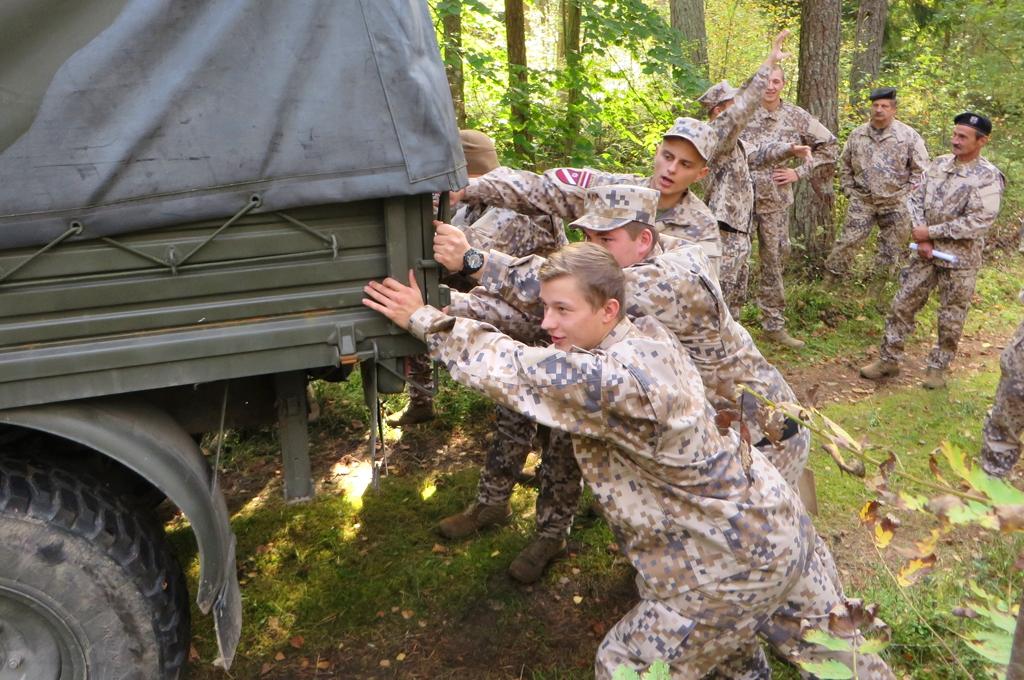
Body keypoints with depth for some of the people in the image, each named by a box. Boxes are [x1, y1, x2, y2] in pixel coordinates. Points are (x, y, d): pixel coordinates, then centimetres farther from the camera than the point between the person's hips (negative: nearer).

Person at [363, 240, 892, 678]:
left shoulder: (615, 380, -31)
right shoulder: (647, 333, -5)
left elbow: (510, 372, -24)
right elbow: (561, 284, 5)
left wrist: (424, 319, -13)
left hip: (734, 563, -8)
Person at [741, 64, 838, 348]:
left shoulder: (796, 117, 3)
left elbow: (828, 144, 10)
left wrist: (799, 172, 2)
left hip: (776, 200, 2)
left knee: (774, 261, 8)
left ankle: (774, 324, 17)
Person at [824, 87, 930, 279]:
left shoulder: (909, 135, -5)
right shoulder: (857, 135, 4)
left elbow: (920, 169, -3)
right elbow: (845, 165, 14)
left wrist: (906, 194, -8)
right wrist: (849, 190, 7)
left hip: (895, 203, -1)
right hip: (861, 201, 1)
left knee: (892, 247, 8)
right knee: (848, 240, -3)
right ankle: (832, 274, 10)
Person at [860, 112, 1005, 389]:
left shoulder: (988, 177, -13)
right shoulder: (938, 164, 4)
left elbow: (978, 222, -20)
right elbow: (916, 199, 4)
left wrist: (930, 232, -17)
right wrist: (921, 238, -10)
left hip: (960, 259, -4)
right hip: (926, 252, 5)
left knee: (951, 319, 8)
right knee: (902, 305, 6)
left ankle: (938, 367, 24)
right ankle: (888, 359, 18)